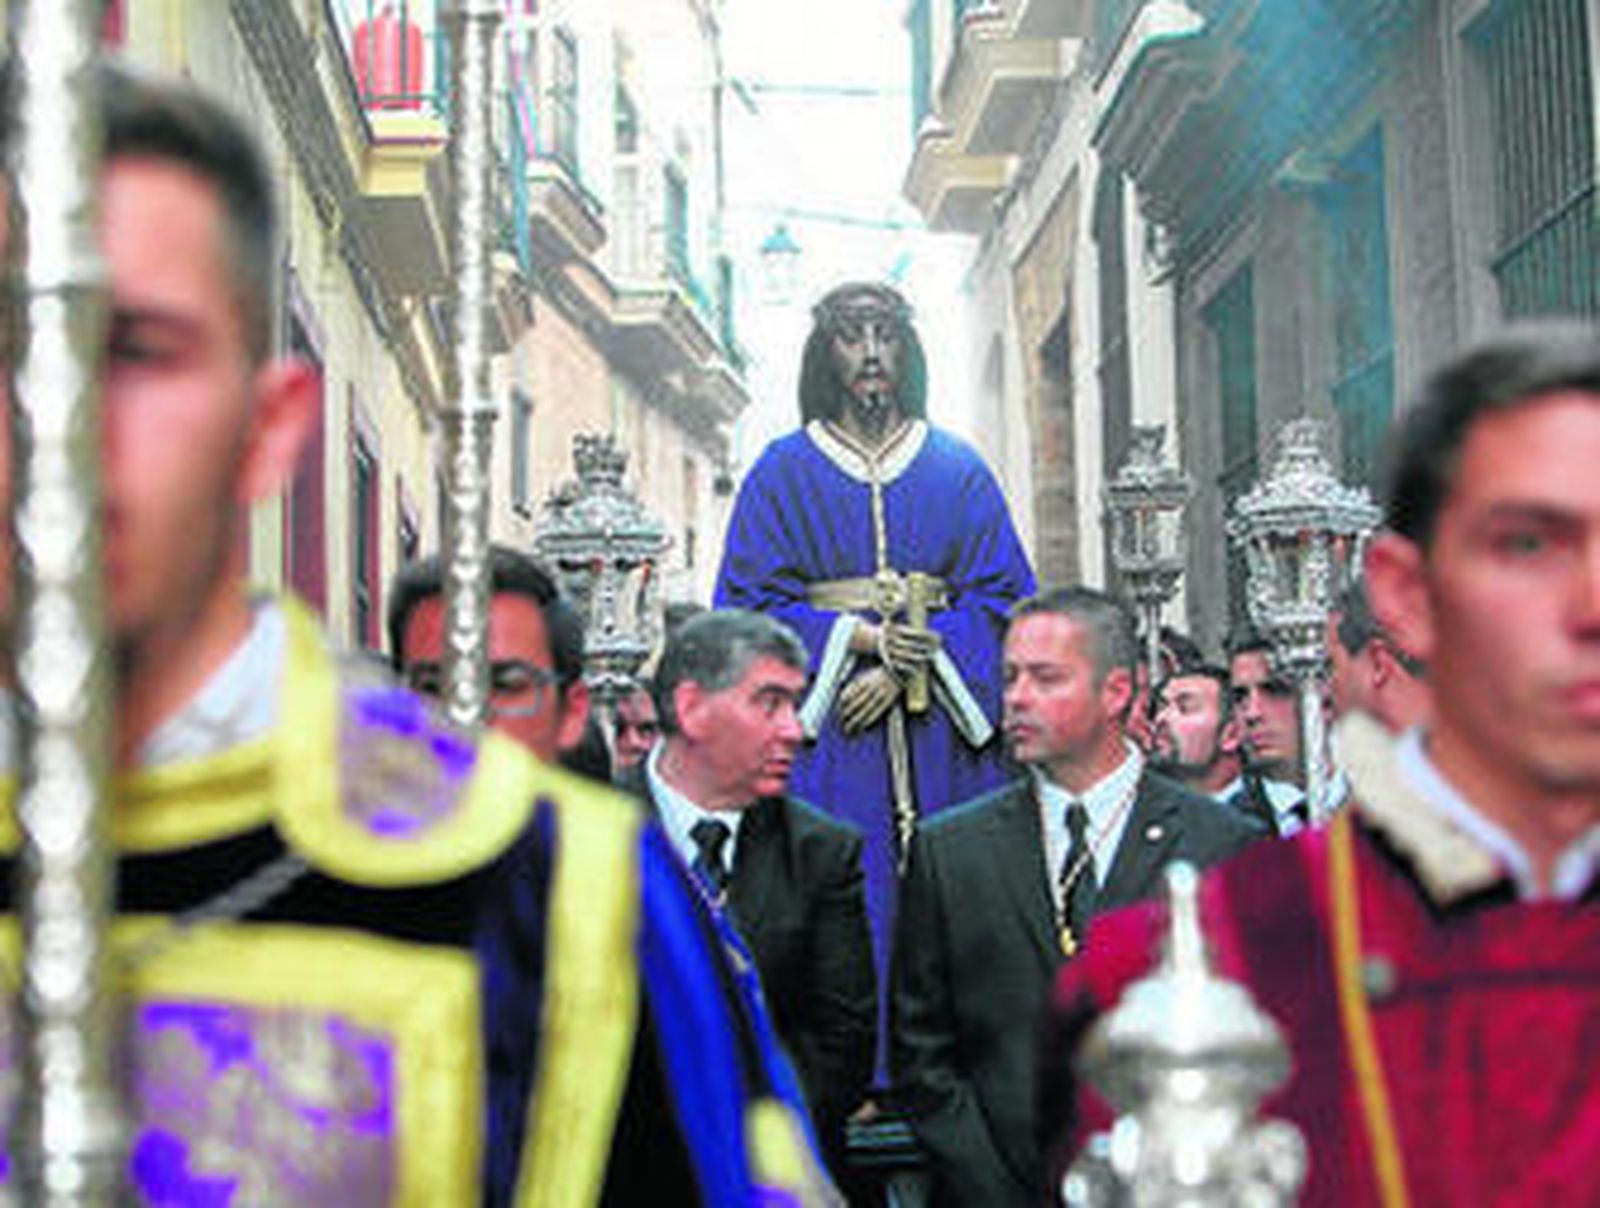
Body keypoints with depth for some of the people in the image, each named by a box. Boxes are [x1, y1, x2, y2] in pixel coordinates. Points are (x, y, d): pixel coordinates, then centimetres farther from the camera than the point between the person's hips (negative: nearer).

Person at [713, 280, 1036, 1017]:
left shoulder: (956, 468, 12)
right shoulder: (784, 472, 8)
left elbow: (1006, 597, 4)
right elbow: (747, 608, 0)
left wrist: (911, 663, -12)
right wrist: (862, 637, -15)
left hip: (941, 735, 2)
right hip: (825, 732, -1)